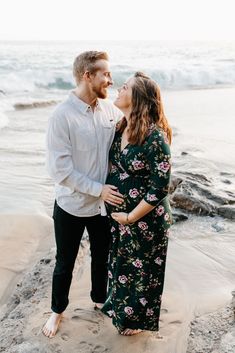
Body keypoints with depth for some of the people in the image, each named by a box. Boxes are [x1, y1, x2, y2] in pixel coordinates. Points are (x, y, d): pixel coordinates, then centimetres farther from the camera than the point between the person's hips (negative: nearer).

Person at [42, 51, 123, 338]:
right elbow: (59, 168, -19)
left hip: (105, 203, 4)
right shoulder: (62, 115, -18)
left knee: (102, 257, 23)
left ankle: (100, 299, 49)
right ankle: (57, 310, 41)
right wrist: (98, 189, -21)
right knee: (65, 263, 16)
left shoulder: (111, 110, -5)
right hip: (72, 206, -4)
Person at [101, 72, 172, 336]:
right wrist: (115, 212, 6)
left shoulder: (155, 136, -24)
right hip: (117, 215, 7)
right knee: (120, 264, 24)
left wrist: (130, 217, -16)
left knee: (141, 268, 15)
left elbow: (160, 188, -23)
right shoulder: (120, 129, 0)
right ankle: (119, 305, 49)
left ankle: (137, 318, 39)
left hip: (146, 219, -7)